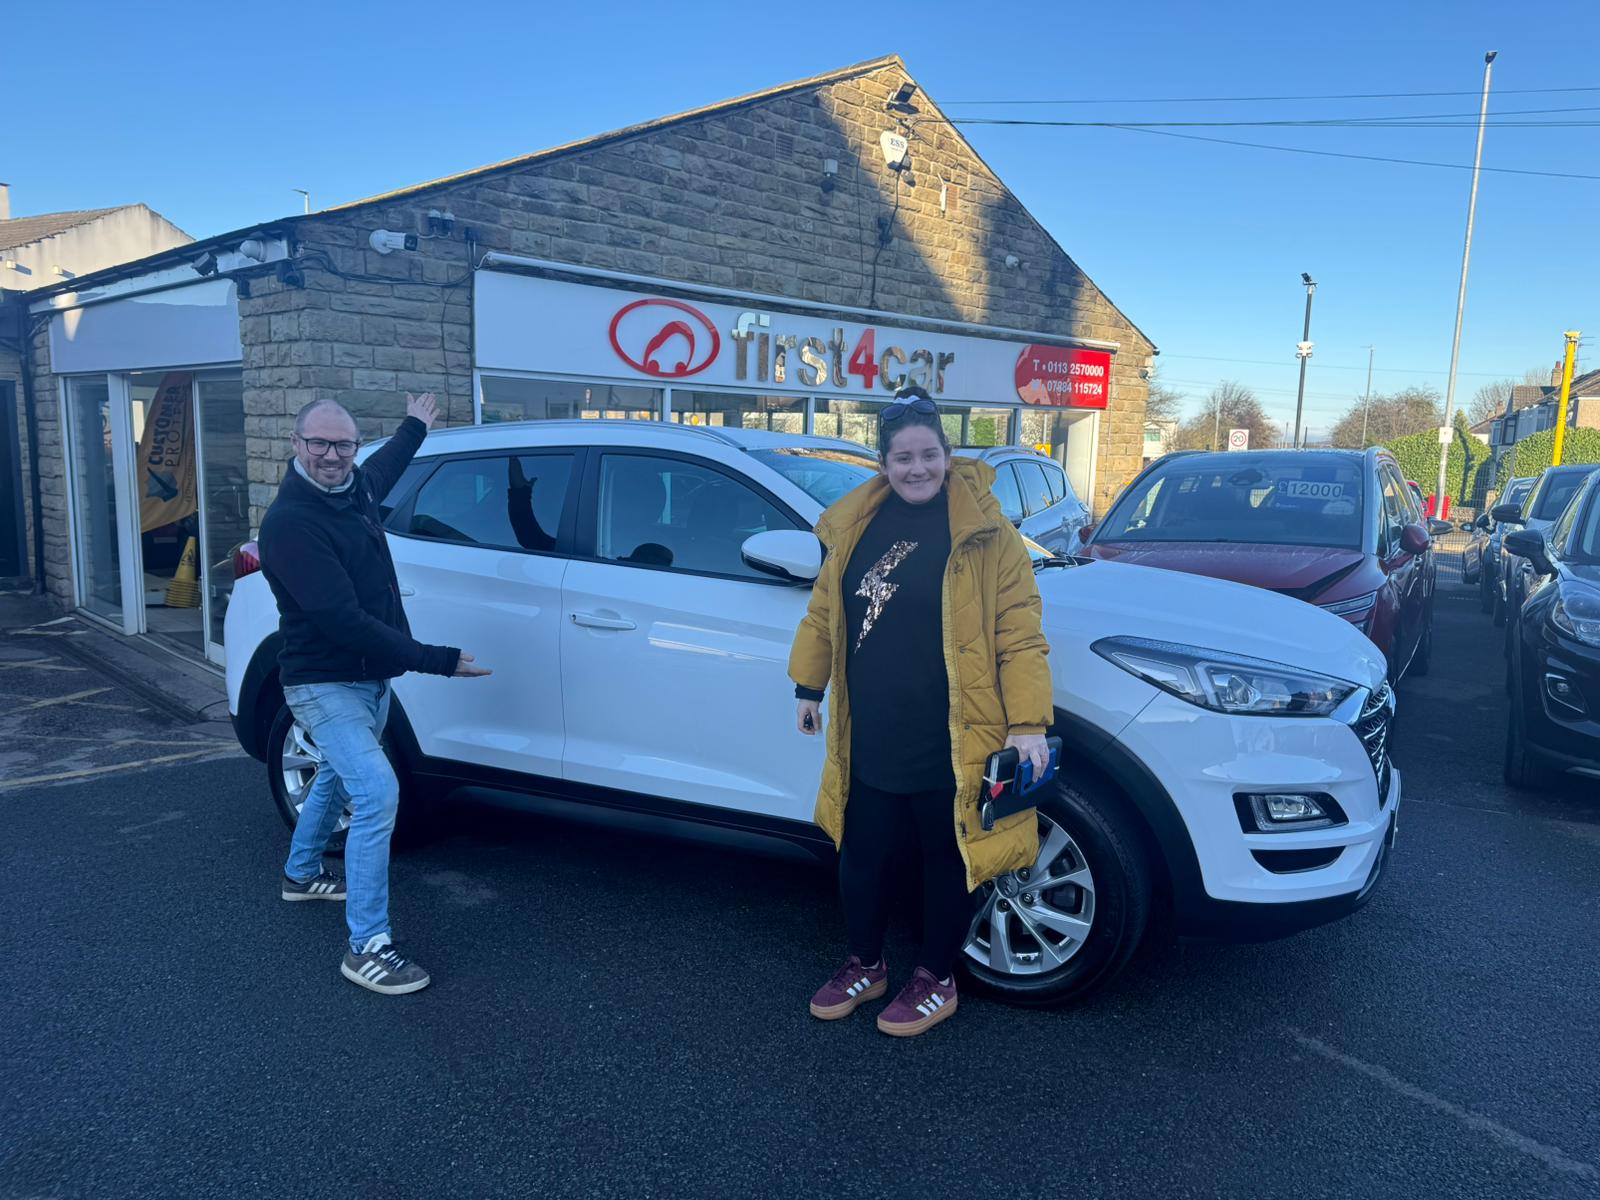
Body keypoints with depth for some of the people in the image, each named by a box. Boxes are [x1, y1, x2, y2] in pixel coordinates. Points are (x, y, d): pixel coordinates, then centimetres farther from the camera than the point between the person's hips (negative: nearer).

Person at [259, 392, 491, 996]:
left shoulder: (354, 488, 1)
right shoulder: (290, 522, -25)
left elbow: (383, 469, 29)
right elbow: (342, 621, -31)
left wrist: (415, 426, 44)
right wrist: (437, 661, -31)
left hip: (370, 678, 9)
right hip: (325, 685, -9)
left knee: (337, 777, 27)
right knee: (378, 793, -21)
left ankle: (301, 874, 53)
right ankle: (368, 947, -13)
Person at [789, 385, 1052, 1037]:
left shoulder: (985, 534, -9)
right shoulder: (855, 524, 5)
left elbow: (1020, 636, -12)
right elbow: (823, 611, 15)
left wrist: (1027, 723, -17)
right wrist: (809, 687, 16)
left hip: (948, 744, -4)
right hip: (867, 738, 5)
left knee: (946, 861, 12)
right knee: (860, 856, 16)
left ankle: (935, 980, 33)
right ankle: (864, 965, 38)